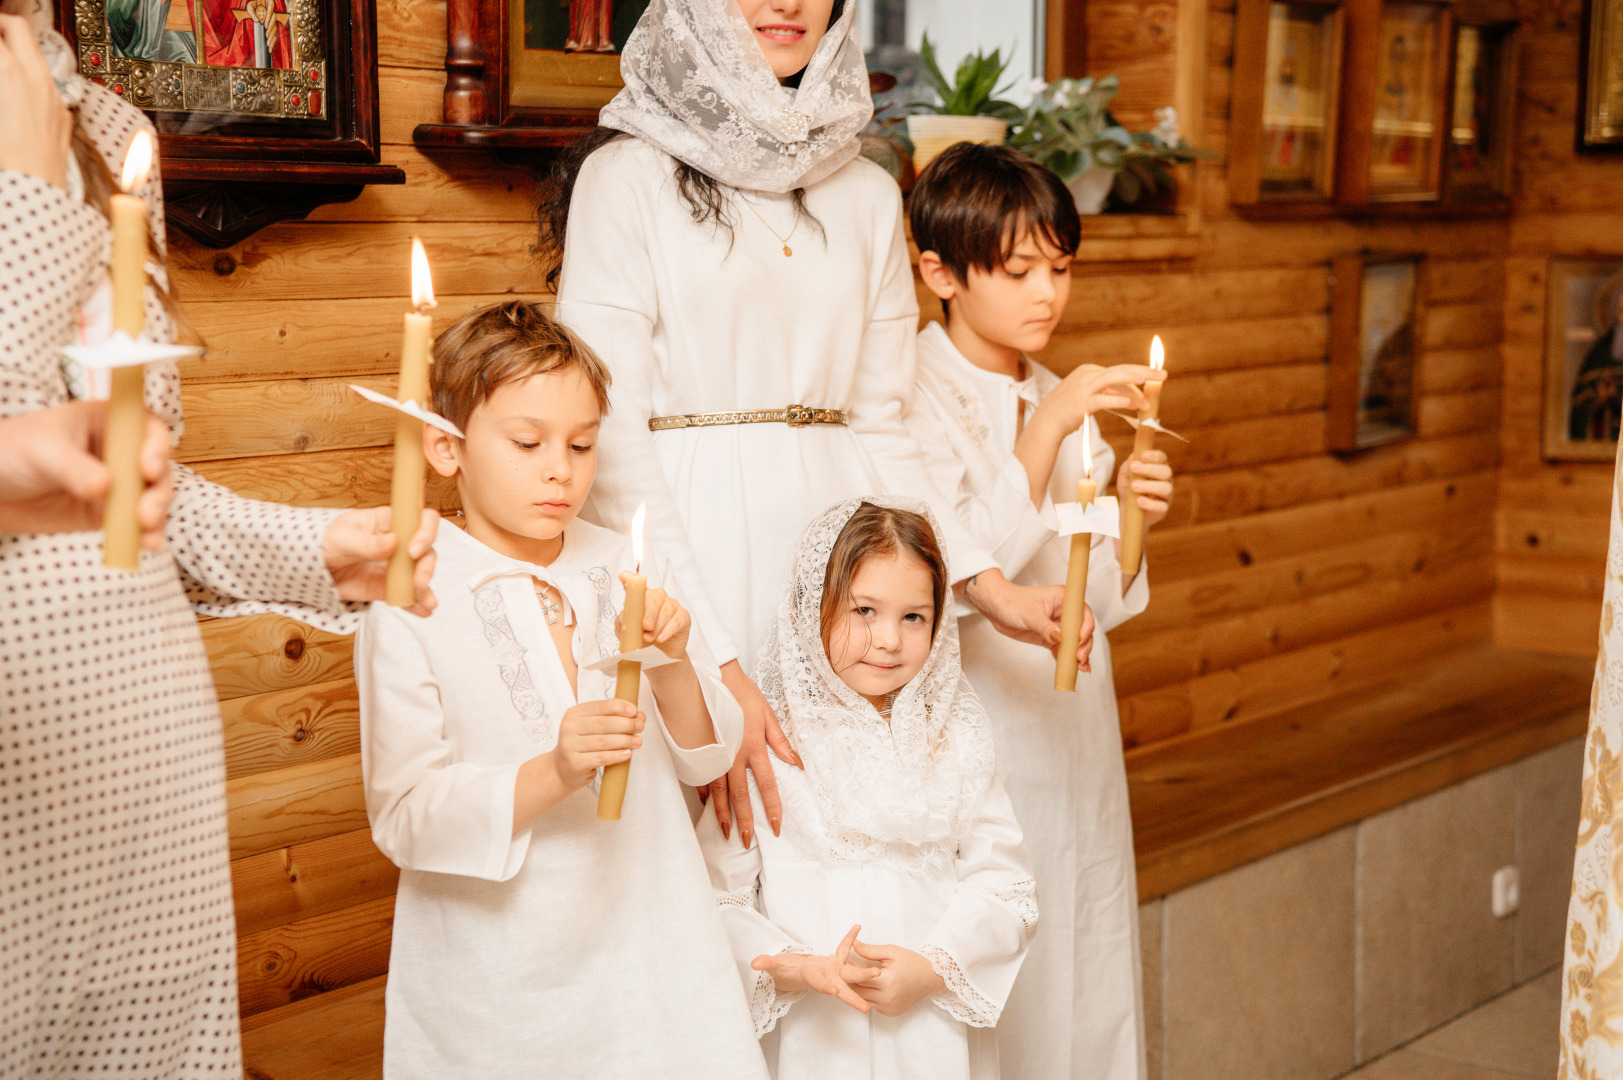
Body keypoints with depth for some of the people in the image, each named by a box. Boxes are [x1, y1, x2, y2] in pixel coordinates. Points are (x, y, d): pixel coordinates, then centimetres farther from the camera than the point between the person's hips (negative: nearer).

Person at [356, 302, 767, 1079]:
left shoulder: (628, 571, 3)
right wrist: (549, 775, -27)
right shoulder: (410, 607, -10)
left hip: (646, 945, 3)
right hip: (496, 979, -3)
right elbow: (403, 817, -14)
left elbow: (706, 759, 5)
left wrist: (673, 663, -13)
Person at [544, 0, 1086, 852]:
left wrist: (985, 584, -1)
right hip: (686, 561, -4)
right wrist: (714, 669, -16)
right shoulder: (629, 175, -3)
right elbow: (610, 445, -9)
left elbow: (877, 427, 13)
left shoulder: (866, 192, 13)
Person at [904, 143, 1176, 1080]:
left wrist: (1130, 515, -7)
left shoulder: (1067, 404, 12)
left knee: (1087, 966, 11)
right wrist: (1046, 434, -24)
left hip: (1074, 735, 7)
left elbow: (1097, 601, 12)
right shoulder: (914, 401, -9)